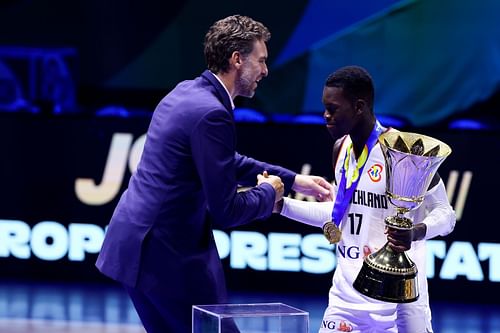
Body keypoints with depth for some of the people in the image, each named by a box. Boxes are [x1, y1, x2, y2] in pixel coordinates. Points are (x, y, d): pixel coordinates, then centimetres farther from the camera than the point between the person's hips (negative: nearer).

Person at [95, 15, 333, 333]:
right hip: (166, 253, -10)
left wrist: (291, 180, 24)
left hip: (136, 240, 10)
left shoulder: (187, 92, 10)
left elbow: (225, 162, 28)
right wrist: (268, 192, 1)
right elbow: (225, 212, -18)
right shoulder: (211, 115, -20)